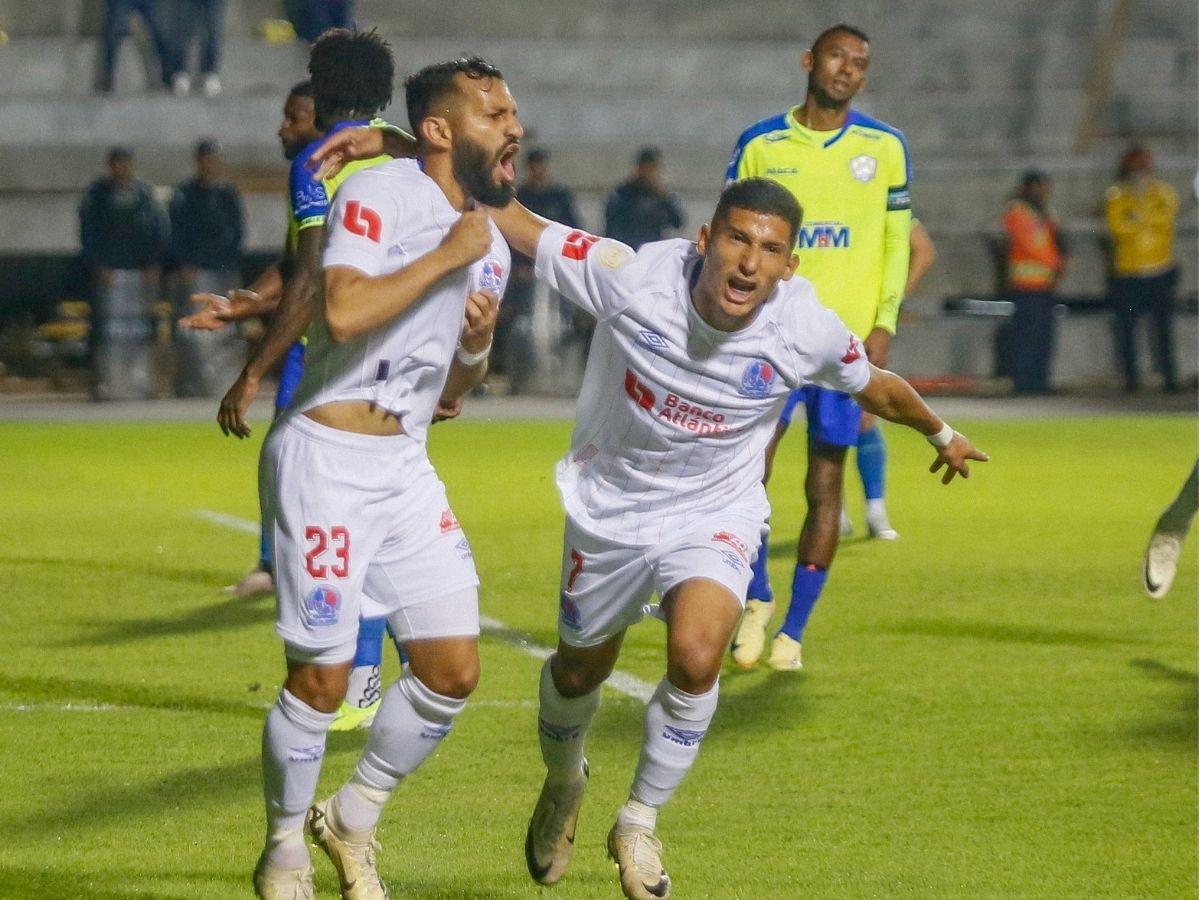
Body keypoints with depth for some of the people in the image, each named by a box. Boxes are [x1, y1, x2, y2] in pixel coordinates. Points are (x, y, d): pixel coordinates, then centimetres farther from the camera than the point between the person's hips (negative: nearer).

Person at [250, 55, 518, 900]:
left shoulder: (490, 241, 12)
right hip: (327, 458, -8)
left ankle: (354, 819, 22)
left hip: (407, 465, 8)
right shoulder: (379, 195, -12)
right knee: (323, 677, -6)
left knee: (454, 669, 2)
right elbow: (343, 314, -29)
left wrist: (478, 348, -1)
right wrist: (448, 256, -20)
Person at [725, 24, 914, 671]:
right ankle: (757, 598, 11)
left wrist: (884, 323, -2)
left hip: (847, 338, 0)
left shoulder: (885, 147, 5)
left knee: (824, 483, 1)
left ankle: (793, 630, 9)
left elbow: (896, 239, 7)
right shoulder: (760, 146, 5)